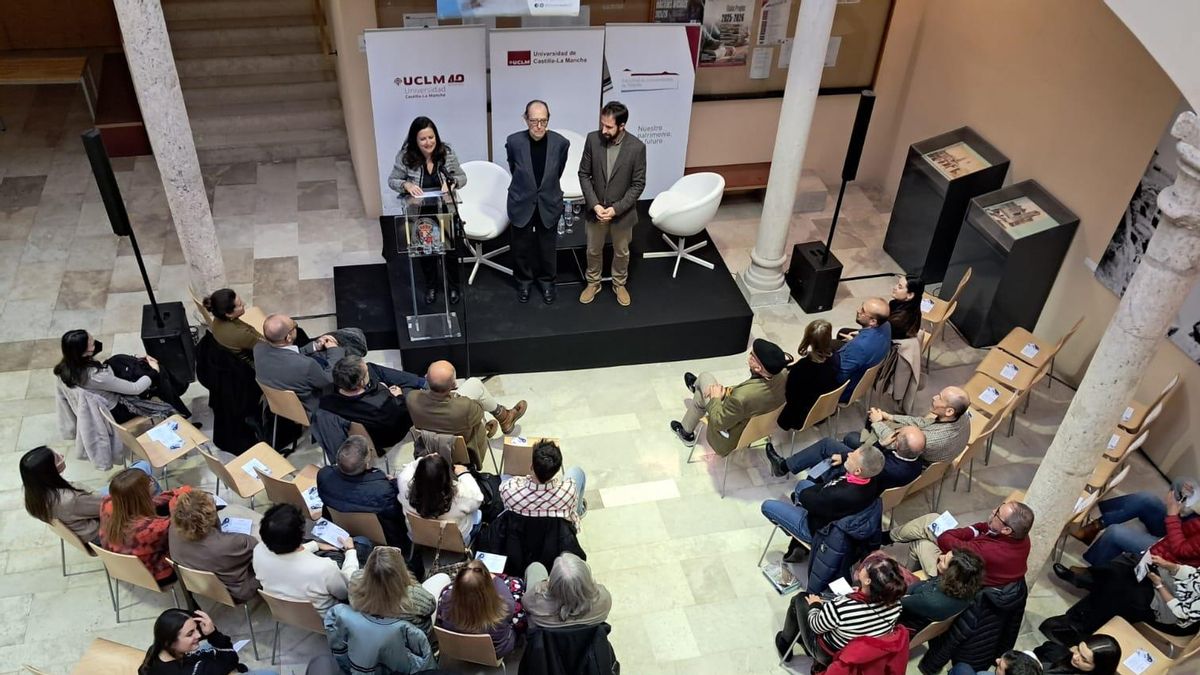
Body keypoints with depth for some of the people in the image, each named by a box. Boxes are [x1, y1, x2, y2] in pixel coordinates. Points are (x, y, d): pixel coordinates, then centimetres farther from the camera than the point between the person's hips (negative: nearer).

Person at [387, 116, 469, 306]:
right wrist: (406, 185, -27)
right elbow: (392, 180, -6)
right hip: (420, 214, 0)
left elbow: (462, 177, -4)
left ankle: (453, 286, 40)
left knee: (449, 248, 15)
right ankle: (431, 285, 44)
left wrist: (451, 182, -27)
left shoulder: (447, 153, -14)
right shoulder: (405, 157, -17)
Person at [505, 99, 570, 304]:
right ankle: (524, 280, 39)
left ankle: (547, 280, 40)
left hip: (549, 204, 0)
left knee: (548, 247, 17)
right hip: (521, 203, 0)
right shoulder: (514, 142, -17)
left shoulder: (561, 143, -17)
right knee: (521, 246, 16)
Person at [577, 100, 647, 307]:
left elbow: (638, 184, -13)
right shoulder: (593, 139, -14)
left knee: (621, 252, 20)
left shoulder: (637, 147, -19)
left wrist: (616, 209, -20)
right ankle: (593, 283, 44)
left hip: (622, 212, -1)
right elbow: (584, 174, -6)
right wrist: (595, 205, -15)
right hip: (595, 209, 2)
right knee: (593, 250, 20)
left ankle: (619, 284, 44)